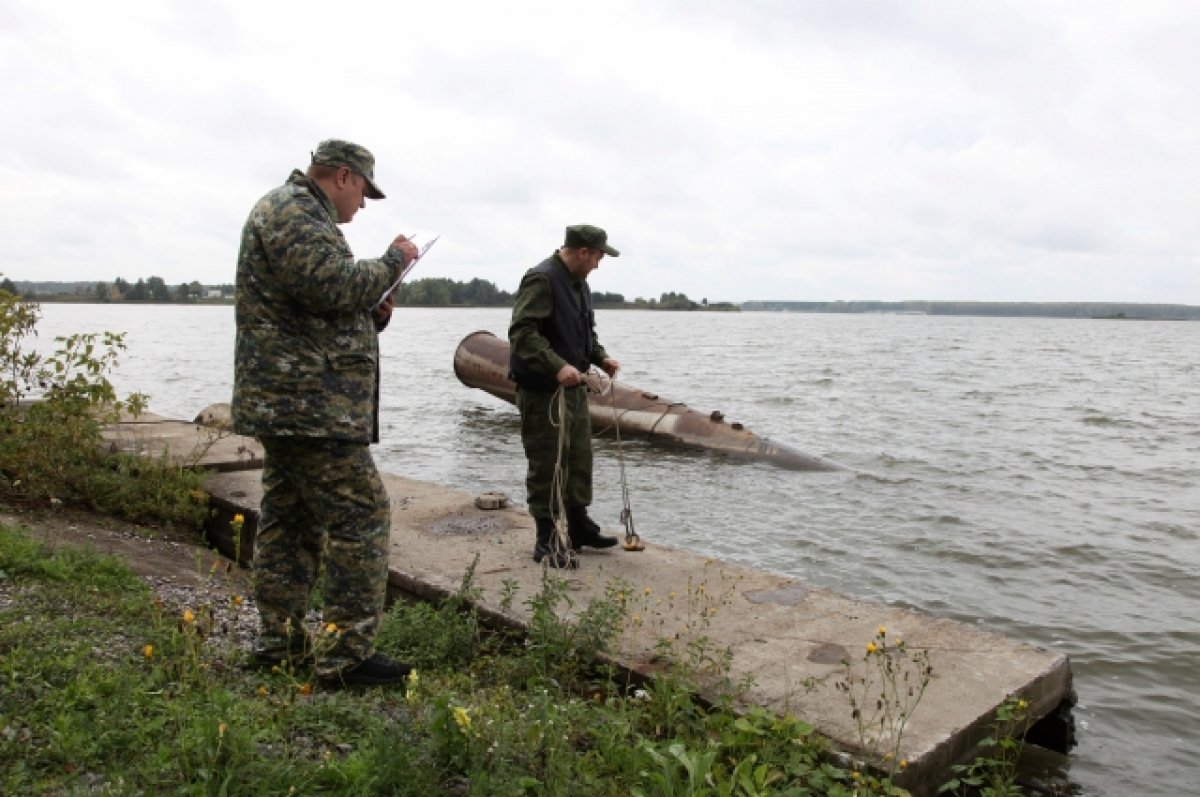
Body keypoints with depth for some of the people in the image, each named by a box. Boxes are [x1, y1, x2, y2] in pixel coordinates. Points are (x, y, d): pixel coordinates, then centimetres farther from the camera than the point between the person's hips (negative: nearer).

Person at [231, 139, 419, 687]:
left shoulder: (292, 211, 25)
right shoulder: (294, 213, -9)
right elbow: (337, 287, -24)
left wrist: (372, 316, 12)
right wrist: (394, 260, -8)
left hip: (286, 404, 11)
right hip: (310, 404, -11)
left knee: (291, 520, 14)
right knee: (361, 516, -8)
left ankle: (281, 643, 23)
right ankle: (346, 654, -3)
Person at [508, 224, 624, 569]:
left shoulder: (578, 283, 14)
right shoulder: (541, 280, -17)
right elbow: (522, 332, -27)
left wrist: (601, 357, 8)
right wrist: (558, 366, -35)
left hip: (573, 386, 10)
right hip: (542, 389, -10)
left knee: (580, 459, 16)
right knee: (547, 464, -2)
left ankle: (579, 526, 31)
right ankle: (547, 540, 8)